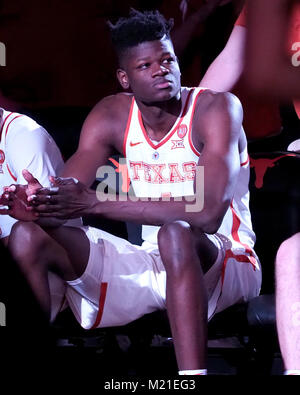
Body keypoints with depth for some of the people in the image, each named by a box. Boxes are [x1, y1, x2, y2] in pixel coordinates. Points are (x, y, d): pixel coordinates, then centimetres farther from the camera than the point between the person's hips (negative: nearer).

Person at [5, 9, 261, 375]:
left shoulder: (217, 108, -15)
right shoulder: (113, 116, 1)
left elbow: (208, 212, -29)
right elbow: (65, 195, -5)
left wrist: (94, 203, -32)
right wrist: (32, 202, -32)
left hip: (225, 264, -5)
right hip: (152, 265, 5)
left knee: (175, 235, -40)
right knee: (28, 236, -12)